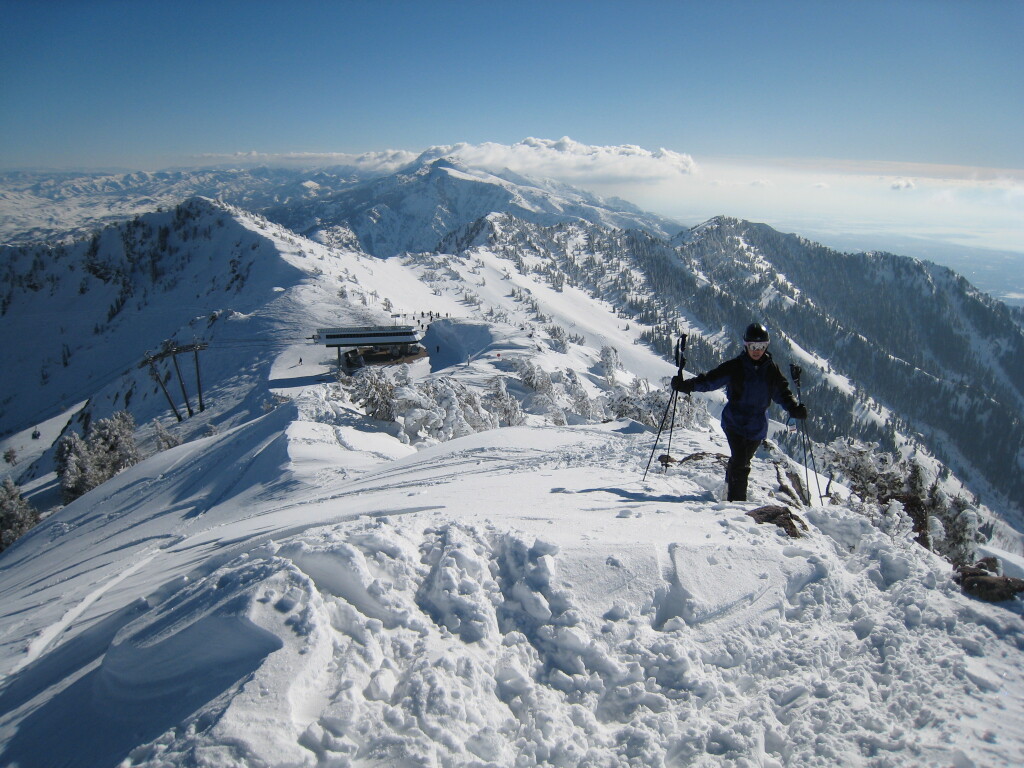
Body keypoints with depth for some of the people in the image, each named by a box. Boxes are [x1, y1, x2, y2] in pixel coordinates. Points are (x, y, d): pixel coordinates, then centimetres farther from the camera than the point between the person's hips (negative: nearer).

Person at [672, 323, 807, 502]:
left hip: (757, 426, 3)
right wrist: (687, 385, -25)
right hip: (734, 422, -3)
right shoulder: (734, 367, -8)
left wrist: (794, 408, -12)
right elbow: (710, 380, -11)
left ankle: (729, 490, 44)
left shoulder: (771, 369, 1)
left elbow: (782, 392, 7)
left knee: (742, 460, 19)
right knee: (741, 464, -16)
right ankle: (737, 501, -8)